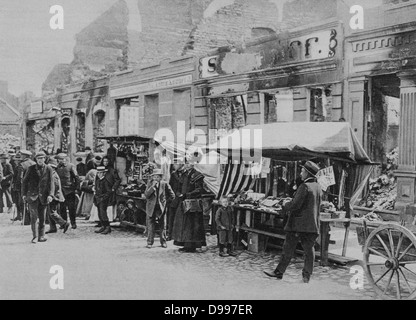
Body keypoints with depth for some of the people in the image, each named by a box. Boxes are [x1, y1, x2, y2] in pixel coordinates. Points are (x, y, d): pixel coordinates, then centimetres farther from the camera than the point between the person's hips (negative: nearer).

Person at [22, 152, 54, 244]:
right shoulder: (31, 169, 5)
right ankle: (35, 236, -6)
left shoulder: (49, 169, 3)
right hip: (32, 195, -1)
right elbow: (25, 182, 9)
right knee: (34, 216, -8)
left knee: (42, 217, 6)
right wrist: (24, 194, 3)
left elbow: (51, 183, -1)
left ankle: (41, 236, 14)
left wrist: (50, 195, -13)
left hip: (43, 196, 1)